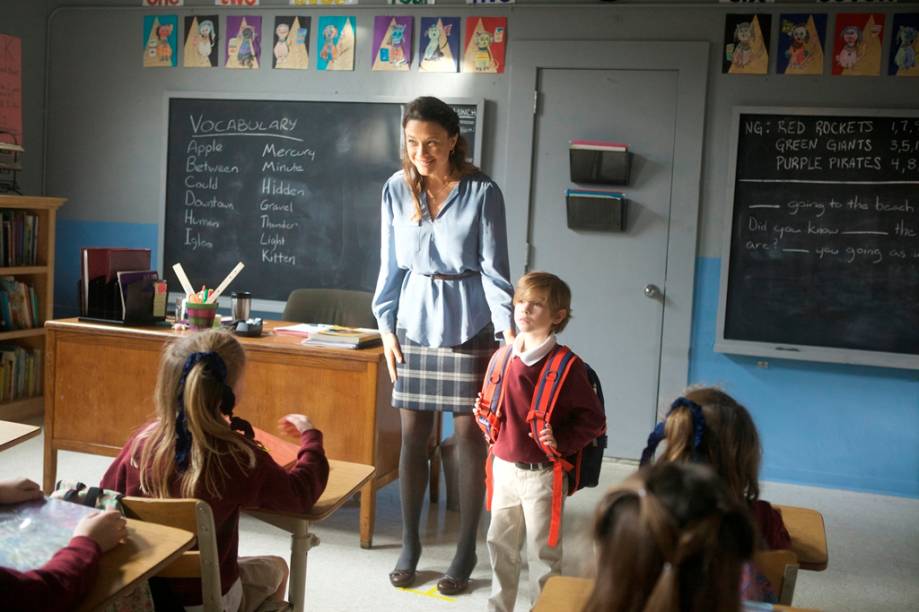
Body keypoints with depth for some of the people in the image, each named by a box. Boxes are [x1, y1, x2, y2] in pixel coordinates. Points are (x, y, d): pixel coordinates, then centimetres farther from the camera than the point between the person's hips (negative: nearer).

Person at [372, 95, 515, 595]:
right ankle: (409, 544, 23)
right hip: (414, 323, 3)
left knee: (469, 433, 3)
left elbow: (494, 268, -7)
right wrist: (386, 326, 4)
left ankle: (466, 550, 18)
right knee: (412, 433, 7)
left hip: (468, 327, -3)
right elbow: (390, 264, 8)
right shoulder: (396, 190, 1)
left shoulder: (482, 193, -8)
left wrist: (509, 329, -17)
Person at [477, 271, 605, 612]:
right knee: (500, 544, 18)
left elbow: (594, 419, -11)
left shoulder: (566, 366, -14)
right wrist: (484, 415, -2)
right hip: (504, 466, 6)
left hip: (542, 473, -6)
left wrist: (561, 441, -22)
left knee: (543, 551, 9)